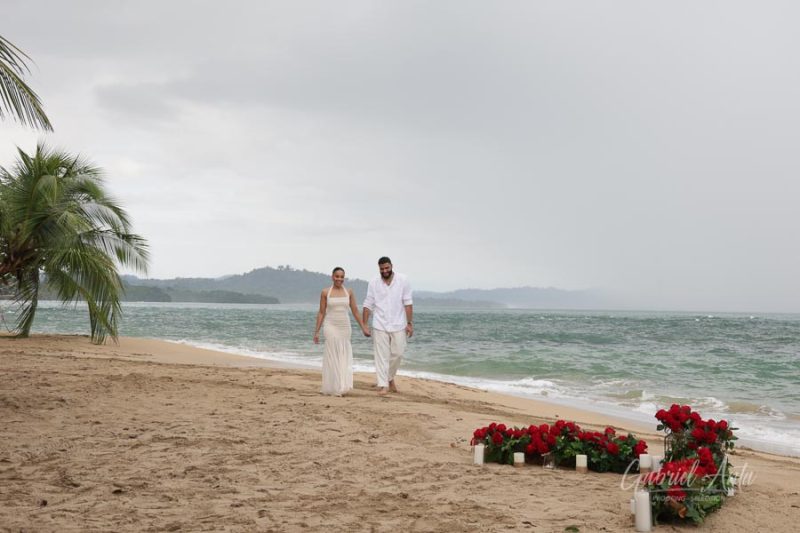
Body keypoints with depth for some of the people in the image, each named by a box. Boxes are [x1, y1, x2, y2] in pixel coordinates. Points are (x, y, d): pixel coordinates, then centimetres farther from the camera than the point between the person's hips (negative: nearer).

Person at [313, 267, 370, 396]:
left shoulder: (349, 292, 5)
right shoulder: (325, 292, -1)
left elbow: (355, 312, 9)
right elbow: (321, 313, 2)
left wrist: (364, 327, 6)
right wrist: (317, 331, 0)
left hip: (344, 327, 3)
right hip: (331, 326, -3)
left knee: (344, 357, 4)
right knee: (333, 356, -2)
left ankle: (342, 386, 13)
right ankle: (333, 388, 5)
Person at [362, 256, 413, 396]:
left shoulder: (403, 280, -4)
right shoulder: (374, 283, -2)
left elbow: (408, 303, -3)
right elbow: (368, 305, 2)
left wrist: (410, 323, -6)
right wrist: (364, 325, 0)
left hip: (398, 325, 0)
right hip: (380, 326, 0)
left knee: (398, 353, 6)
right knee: (381, 356, -2)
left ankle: (390, 377, 30)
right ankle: (383, 385, 1)